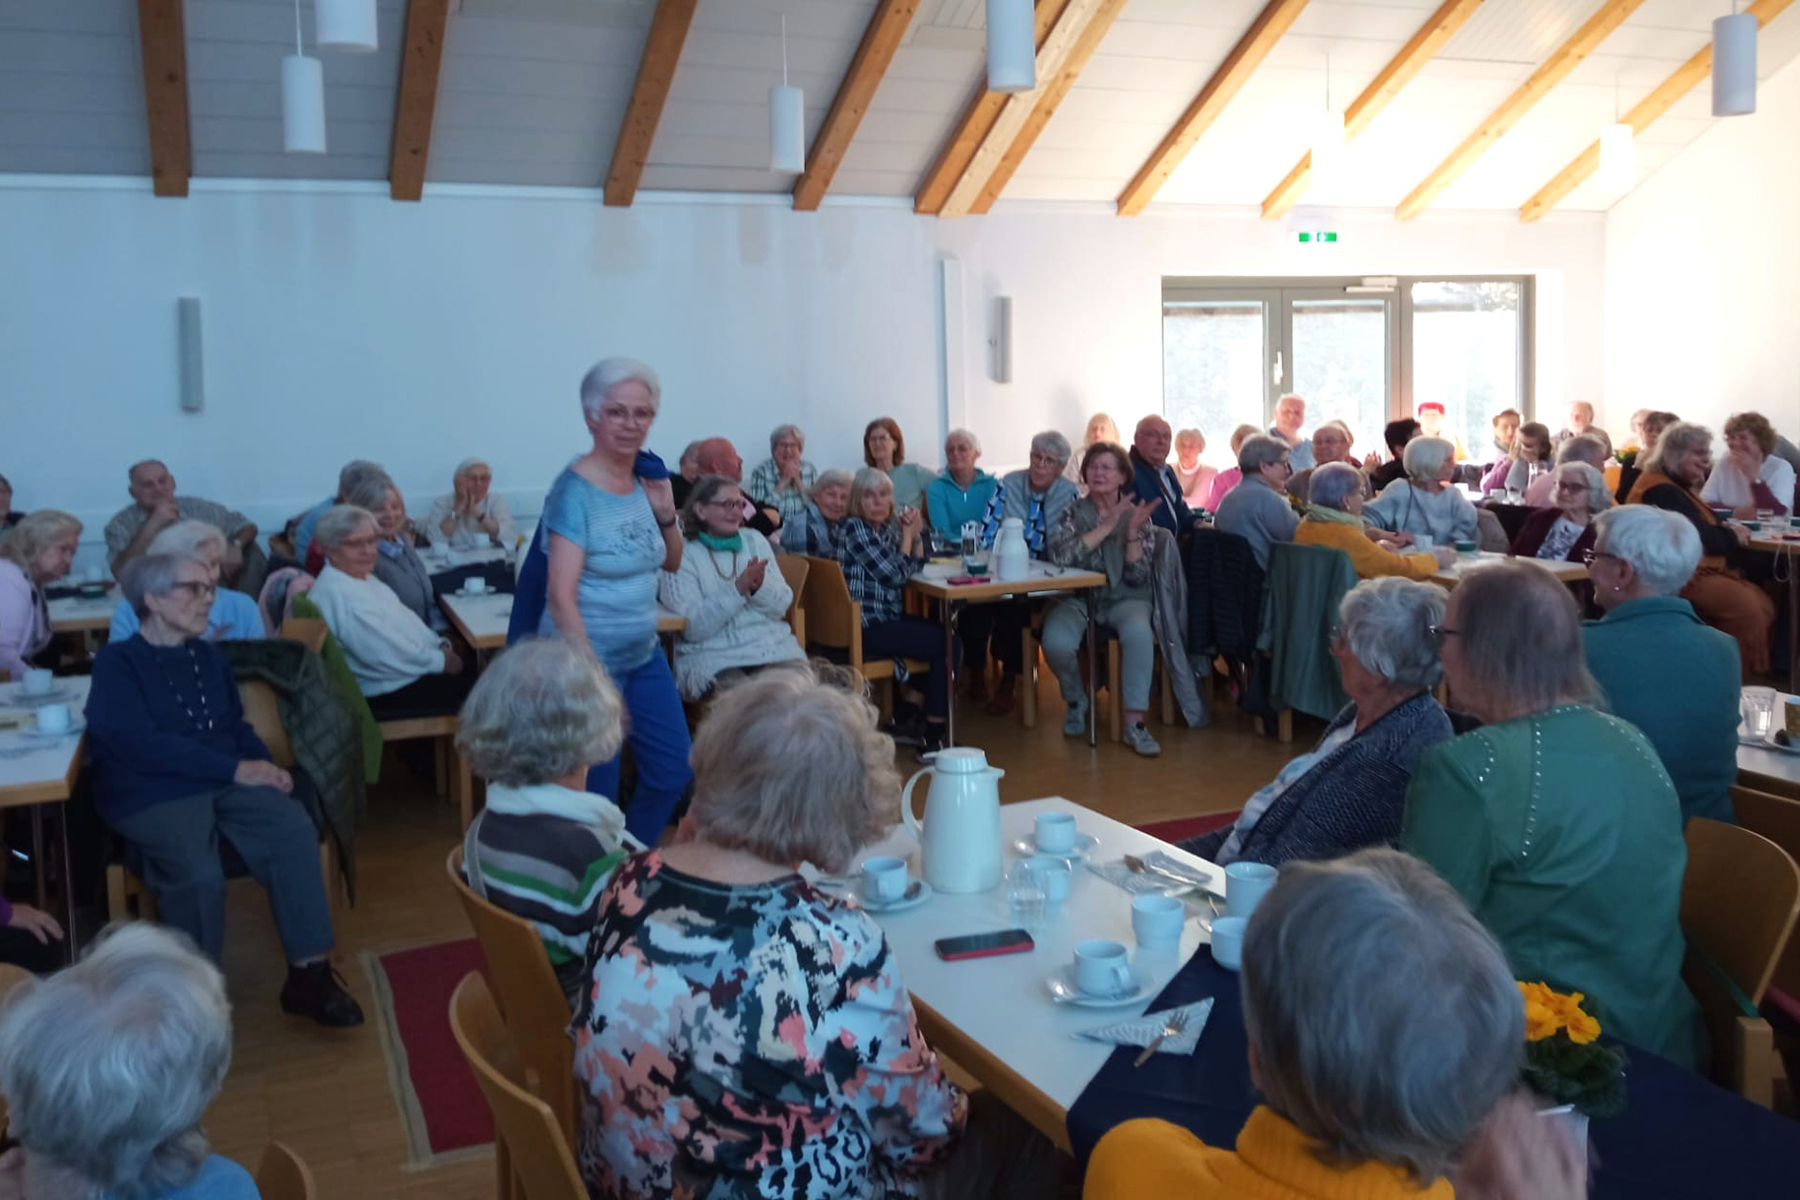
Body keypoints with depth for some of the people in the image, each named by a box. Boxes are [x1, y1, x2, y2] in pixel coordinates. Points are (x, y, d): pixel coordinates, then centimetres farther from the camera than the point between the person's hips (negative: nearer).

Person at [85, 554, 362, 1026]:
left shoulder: (209, 656, 19)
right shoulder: (116, 662, -1)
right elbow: (140, 745, -14)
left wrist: (266, 766, -2)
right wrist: (235, 769, -16)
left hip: (225, 784, 5)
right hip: (152, 796, -5)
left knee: (294, 830, -24)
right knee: (198, 875, -32)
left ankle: (309, 972, -19)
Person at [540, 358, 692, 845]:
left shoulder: (644, 480, 4)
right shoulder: (576, 489, -17)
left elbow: (672, 563, 16)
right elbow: (562, 596, -21)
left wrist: (666, 513, -4)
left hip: (644, 654, 8)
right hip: (587, 658, -7)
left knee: (674, 774, 13)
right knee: (597, 792, 0)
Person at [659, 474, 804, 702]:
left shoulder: (755, 540, 13)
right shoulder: (682, 555, -1)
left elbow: (783, 605, 7)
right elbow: (692, 627, -11)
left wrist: (760, 587, -15)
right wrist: (739, 589, -20)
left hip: (772, 647, 4)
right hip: (712, 657, -4)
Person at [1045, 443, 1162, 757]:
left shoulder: (1135, 515, 5)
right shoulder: (1074, 512, 5)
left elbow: (1137, 578, -3)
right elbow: (1060, 556, -16)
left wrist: (1133, 532, -16)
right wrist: (1106, 527, -18)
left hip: (1124, 598, 0)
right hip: (1078, 598, 0)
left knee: (1138, 631, -35)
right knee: (1056, 642, -31)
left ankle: (1134, 723, -26)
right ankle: (1077, 700, 3)